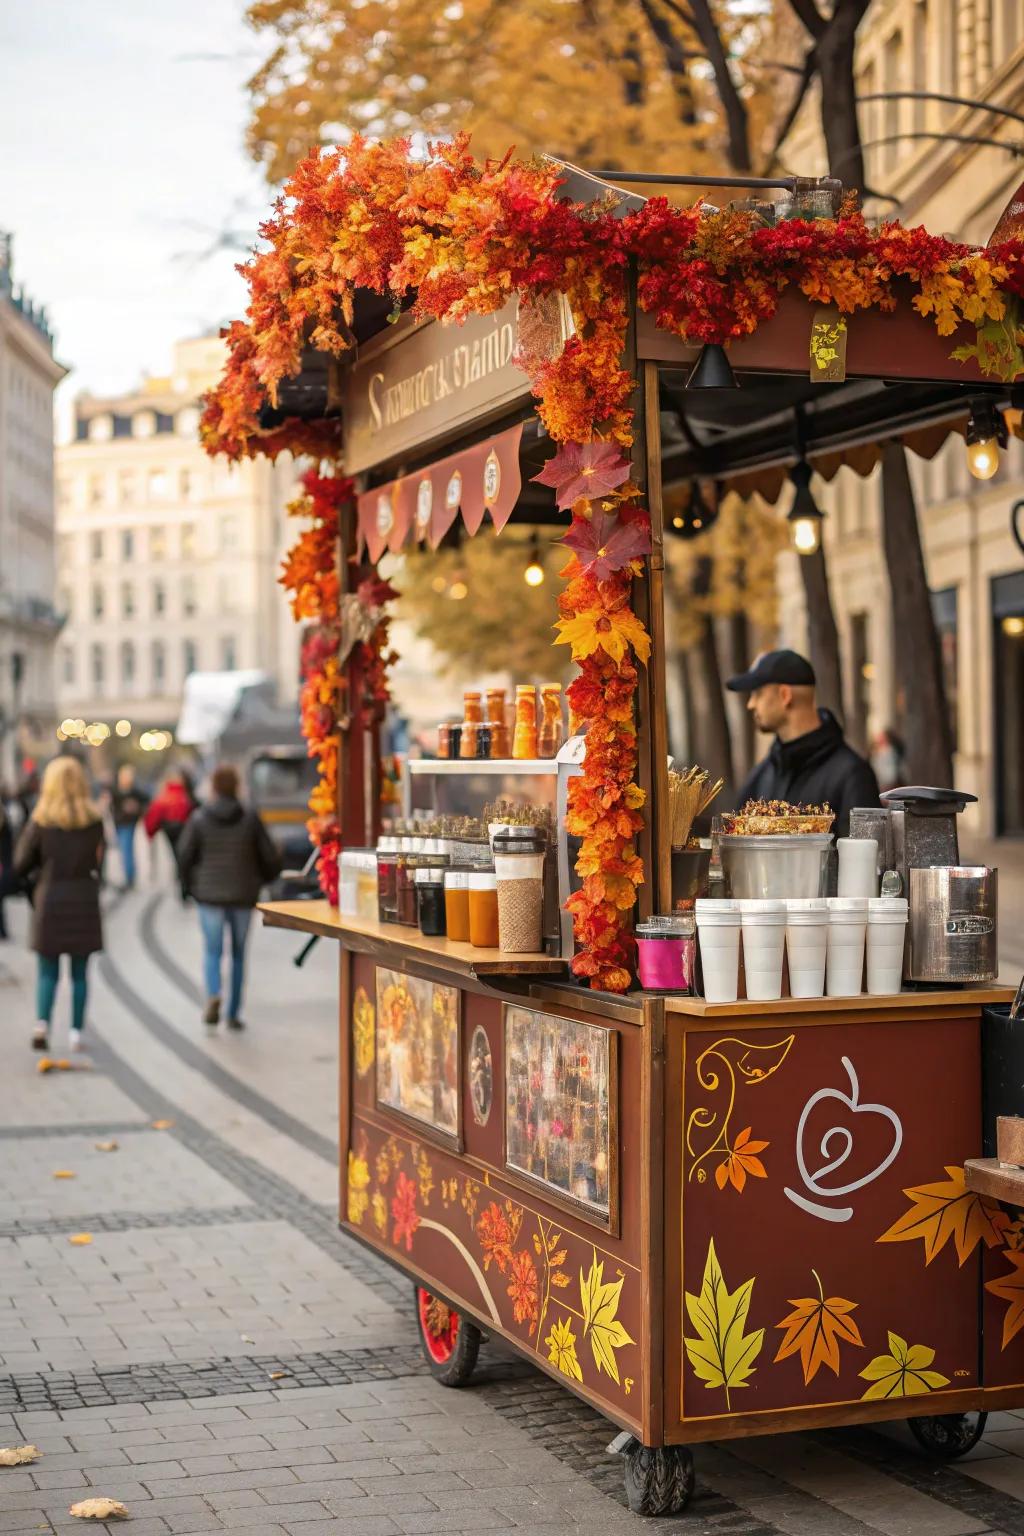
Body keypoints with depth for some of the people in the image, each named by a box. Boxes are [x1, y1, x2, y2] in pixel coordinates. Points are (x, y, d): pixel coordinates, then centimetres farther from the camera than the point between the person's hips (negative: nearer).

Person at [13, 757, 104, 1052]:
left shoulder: (41, 820, -7)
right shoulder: (94, 820, -5)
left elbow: (21, 864, -5)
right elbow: (98, 861, 2)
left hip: (49, 900, -1)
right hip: (84, 901, 1)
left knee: (47, 972, 9)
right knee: (79, 973, 11)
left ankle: (42, 1022, -11)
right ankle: (76, 1032, 12)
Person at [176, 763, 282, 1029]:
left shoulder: (199, 818, -5)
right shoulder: (250, 819, -3)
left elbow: (185, 856, -5)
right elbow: (271, 859, -2)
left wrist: (191, 885, 12)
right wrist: (260, 880, 18)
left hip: (210, 896, -1)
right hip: (243, 897, 1)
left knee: (212, 951, 9)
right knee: (238, 954, 11)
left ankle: (213, 995, -17)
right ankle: (233, 1013, 12)